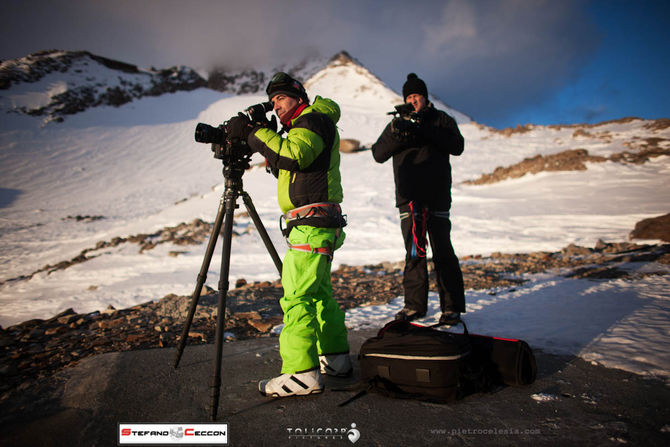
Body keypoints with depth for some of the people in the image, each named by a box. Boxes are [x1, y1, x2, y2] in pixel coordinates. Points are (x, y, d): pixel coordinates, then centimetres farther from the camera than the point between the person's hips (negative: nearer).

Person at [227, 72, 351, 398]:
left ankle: (302, 373, -12)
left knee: (296, 295, -13)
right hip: (317, 226, 11)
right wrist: (263, 142, 12)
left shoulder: (314, 120, -5)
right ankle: (336, 358, 23)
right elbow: (286, 168, 25)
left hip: (311, 225, -11)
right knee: (318, 292, 15)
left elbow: (294, 155, -23)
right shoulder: (302, 127, 26)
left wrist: (253, 133, -15)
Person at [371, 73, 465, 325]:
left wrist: (426, 131, -17)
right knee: (413, 252, 6)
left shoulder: (441, 120, 9)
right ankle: (415, 304, 14)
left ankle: (452, 306, 4)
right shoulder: (397, 123, 16)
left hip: (437, 197, -3)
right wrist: (396, 137, -13)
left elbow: (457, 147, -7)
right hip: (408, 198, 3)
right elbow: (378, 154, 5)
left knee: (442, 252, -4)